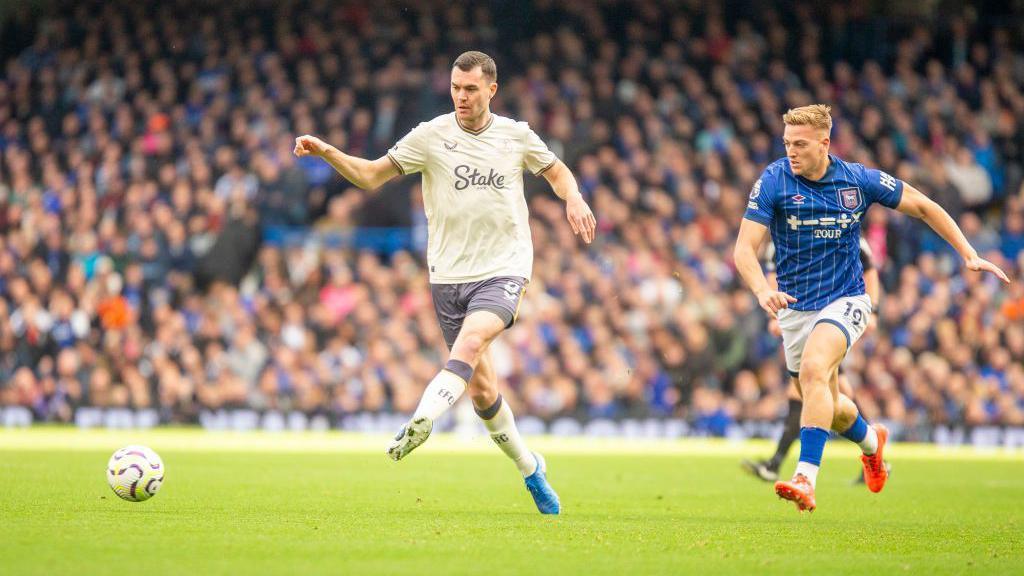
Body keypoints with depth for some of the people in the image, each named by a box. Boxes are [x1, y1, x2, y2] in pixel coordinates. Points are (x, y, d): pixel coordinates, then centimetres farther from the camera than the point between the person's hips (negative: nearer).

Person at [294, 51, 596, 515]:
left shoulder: (517, 136, 5)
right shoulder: (431, 136, 0)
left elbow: (556, 171, 22)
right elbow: (371, 175, 0)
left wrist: (573, 198, 1)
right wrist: (327, 153, -16)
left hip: (504, 270, -1)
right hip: (449, 275, 1)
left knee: (471, 342, -31)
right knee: (482, 390, 3)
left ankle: (420, 424, -44)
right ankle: (529, 467, 24)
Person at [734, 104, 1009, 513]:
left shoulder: (859, 180, -7)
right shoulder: (773, 181, -10)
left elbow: (923, 206, 6)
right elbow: (744, 249, -15)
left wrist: (969, 255, 1)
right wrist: (762, 290, -36)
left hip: (845, 301, -2)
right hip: (795, 307, 2)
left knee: (813, 369, -31)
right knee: (826, 408, 12)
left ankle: (806, 478, -36)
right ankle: (871, 440, 47)